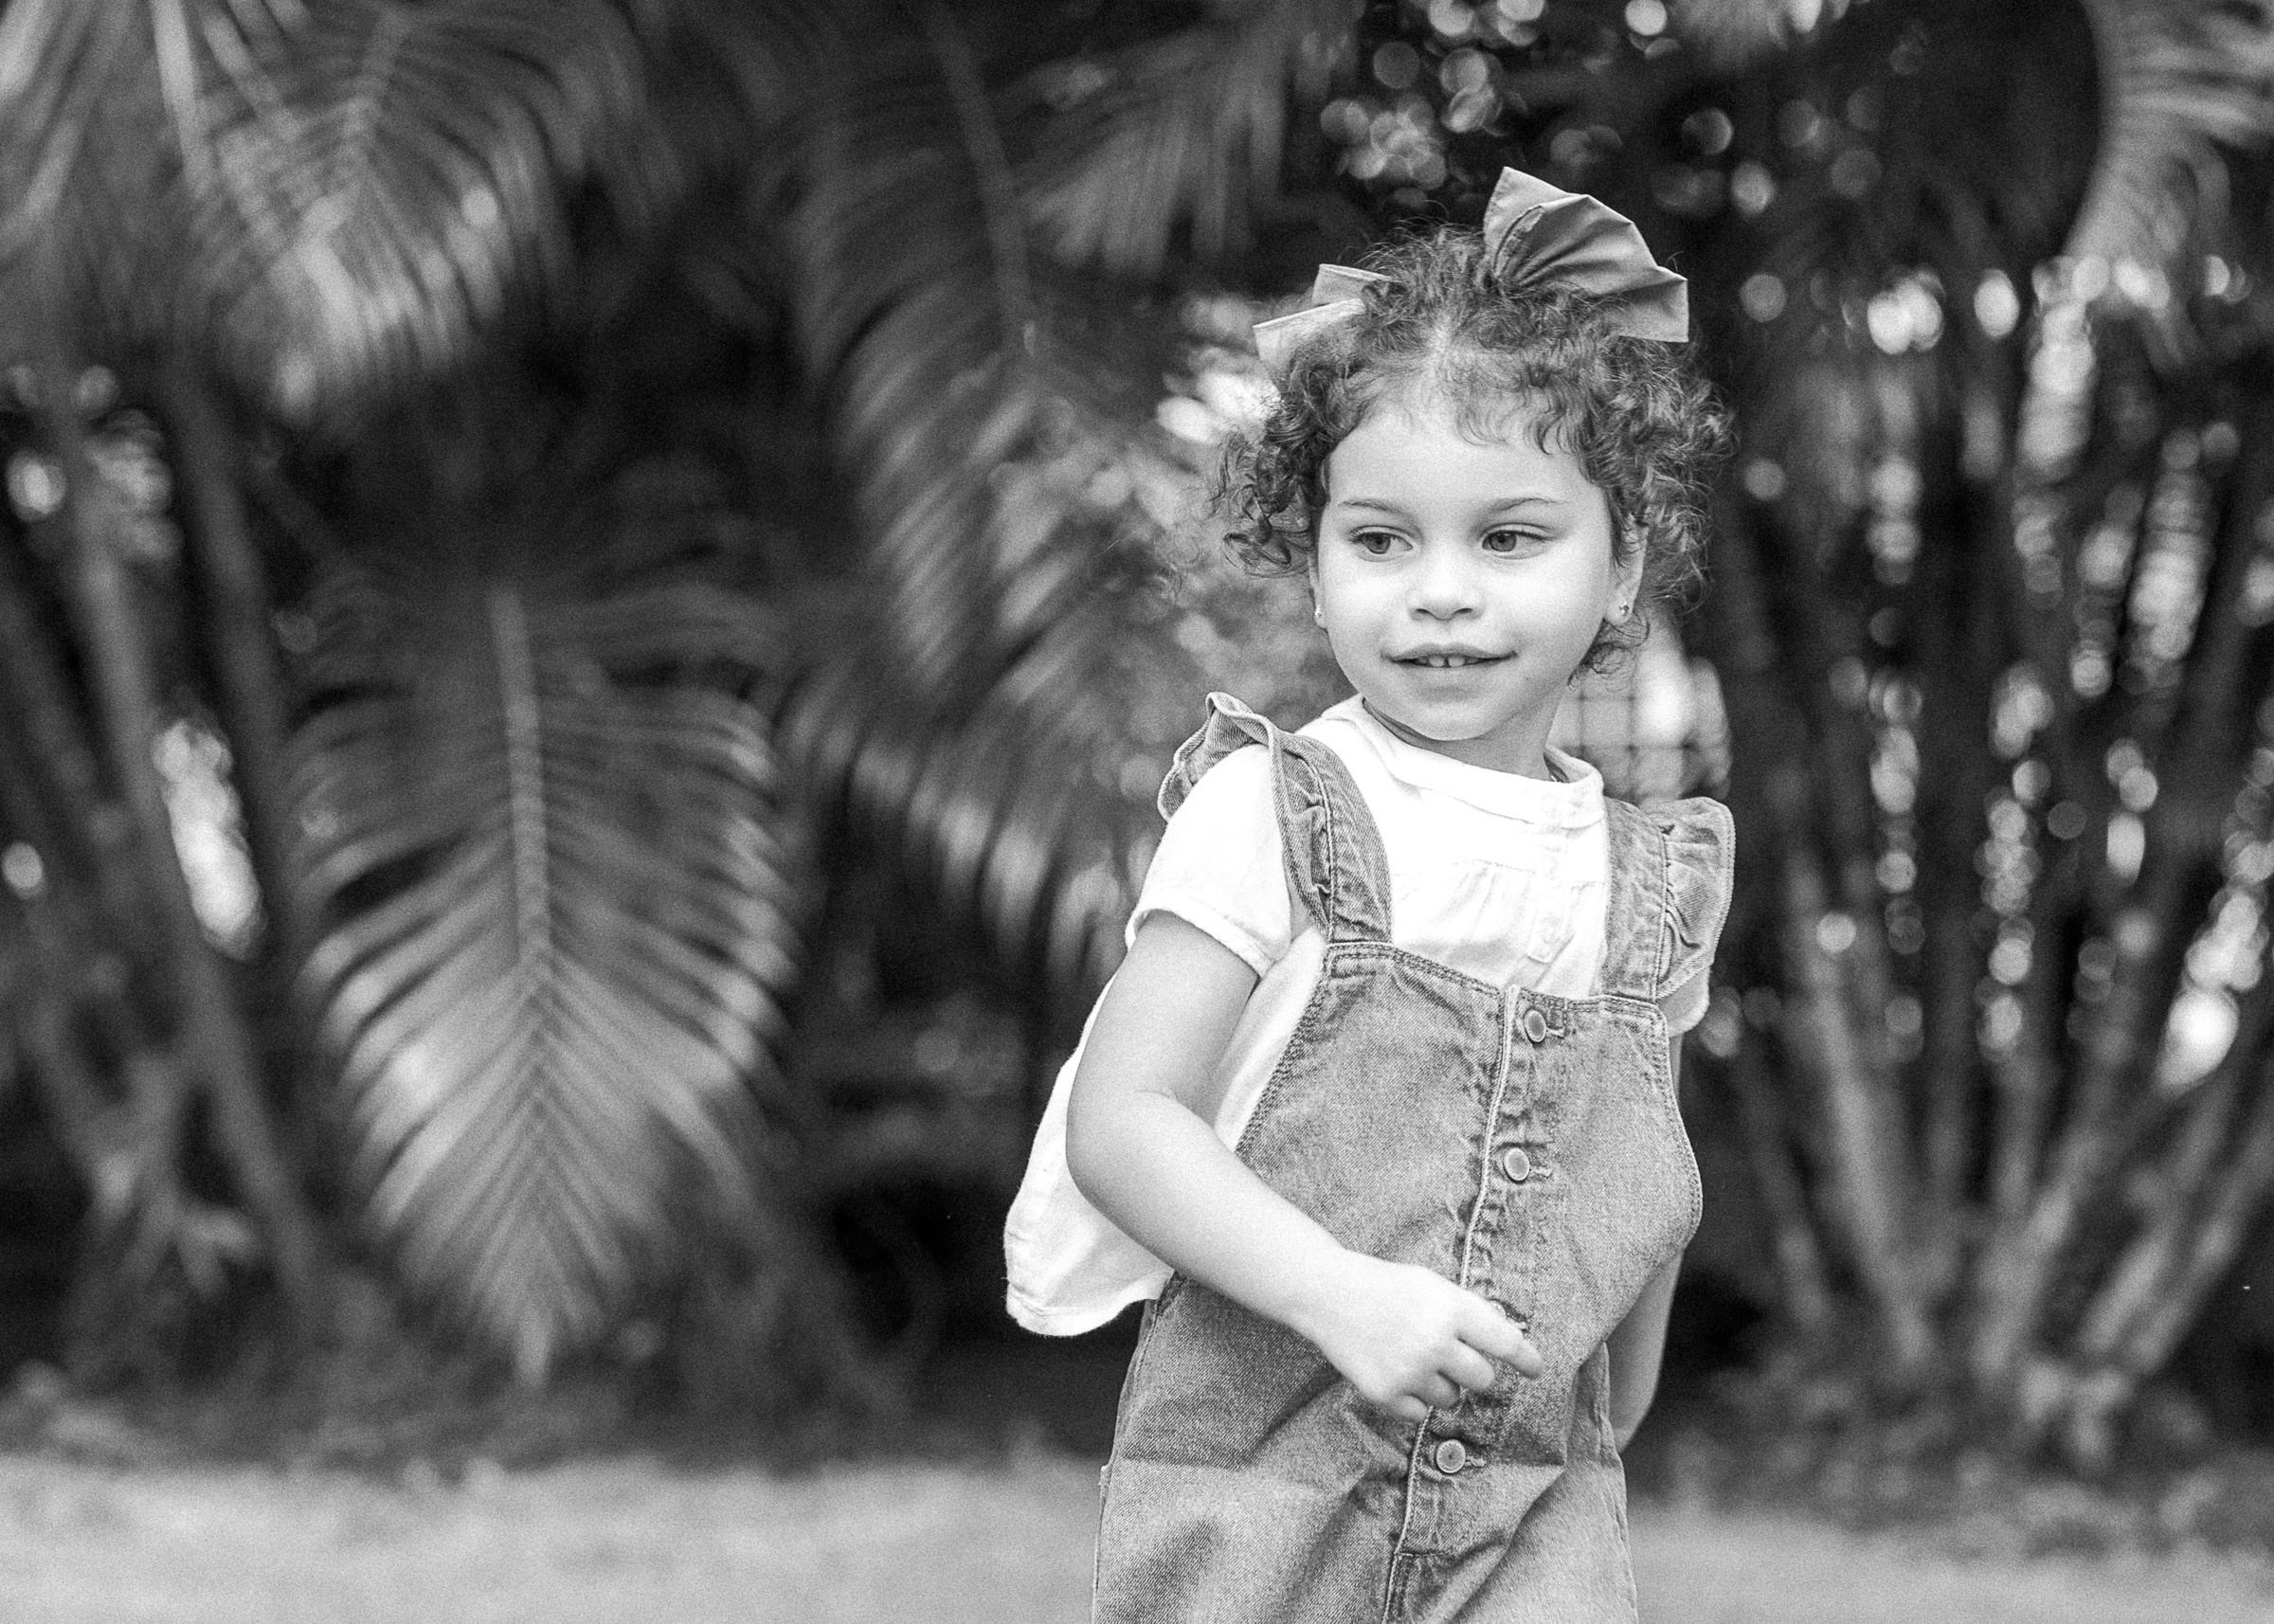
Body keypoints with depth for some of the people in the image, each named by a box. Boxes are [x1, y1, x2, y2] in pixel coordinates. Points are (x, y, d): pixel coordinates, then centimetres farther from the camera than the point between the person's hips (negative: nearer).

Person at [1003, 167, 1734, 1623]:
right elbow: (1118, 1121, -13)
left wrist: (1601, 1436, 14)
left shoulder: (1653, 878, 7)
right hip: (1252, 1506, -3)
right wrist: (1344, 1295, -22)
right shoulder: (1271, 812, -6)